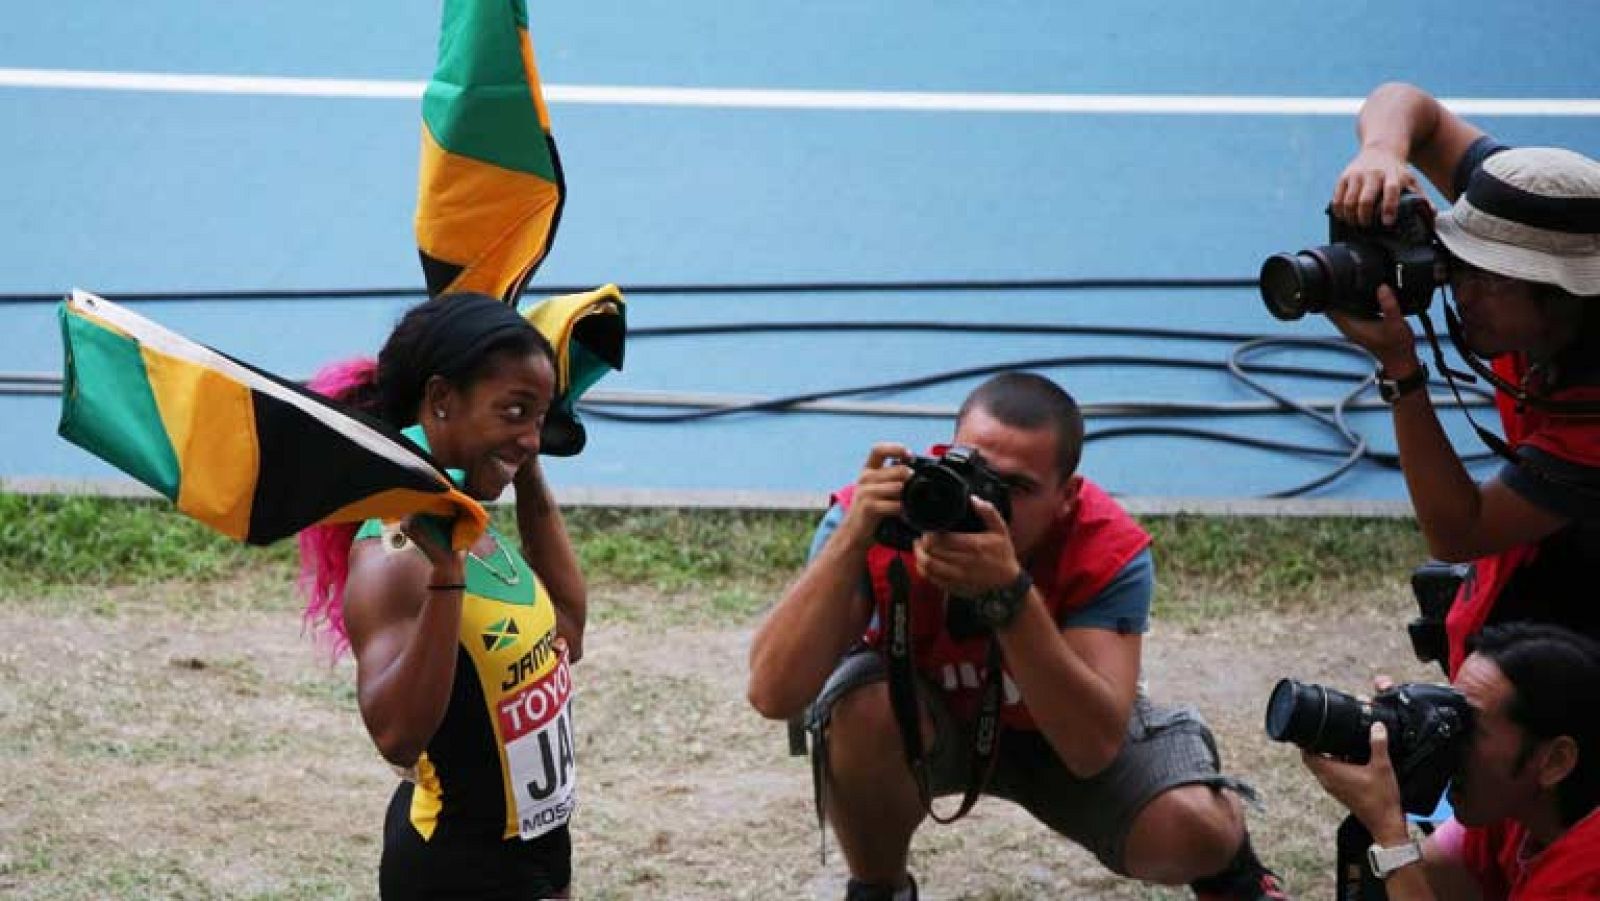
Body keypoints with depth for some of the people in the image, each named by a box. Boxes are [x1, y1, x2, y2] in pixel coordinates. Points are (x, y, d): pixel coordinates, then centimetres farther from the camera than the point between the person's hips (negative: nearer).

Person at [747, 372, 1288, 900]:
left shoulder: (1111, 551, -30)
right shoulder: (878, 510, -31)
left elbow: (1093, 749, -40)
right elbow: (774, 694, -40)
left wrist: (1009, 594, -51)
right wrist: (852, 540, -50)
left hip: (1054, 724, 0)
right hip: (920, 714, 0)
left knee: (1192, 831, -27)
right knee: (864, 713, -35)